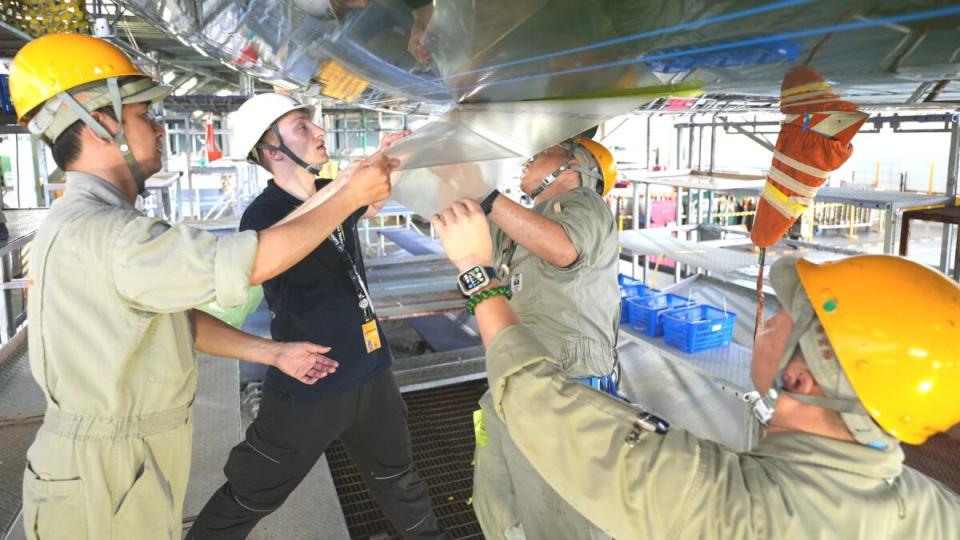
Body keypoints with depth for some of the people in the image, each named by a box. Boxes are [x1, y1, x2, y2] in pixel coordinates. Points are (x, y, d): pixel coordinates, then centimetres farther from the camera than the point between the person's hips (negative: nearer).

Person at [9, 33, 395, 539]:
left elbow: (176, 317, 10)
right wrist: (353, 195, -20)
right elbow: (252, 261, -31)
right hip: (104, 478, -9)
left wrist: (274, 352, 8)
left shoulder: (93, 223, 9)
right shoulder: (95, 233, -26)